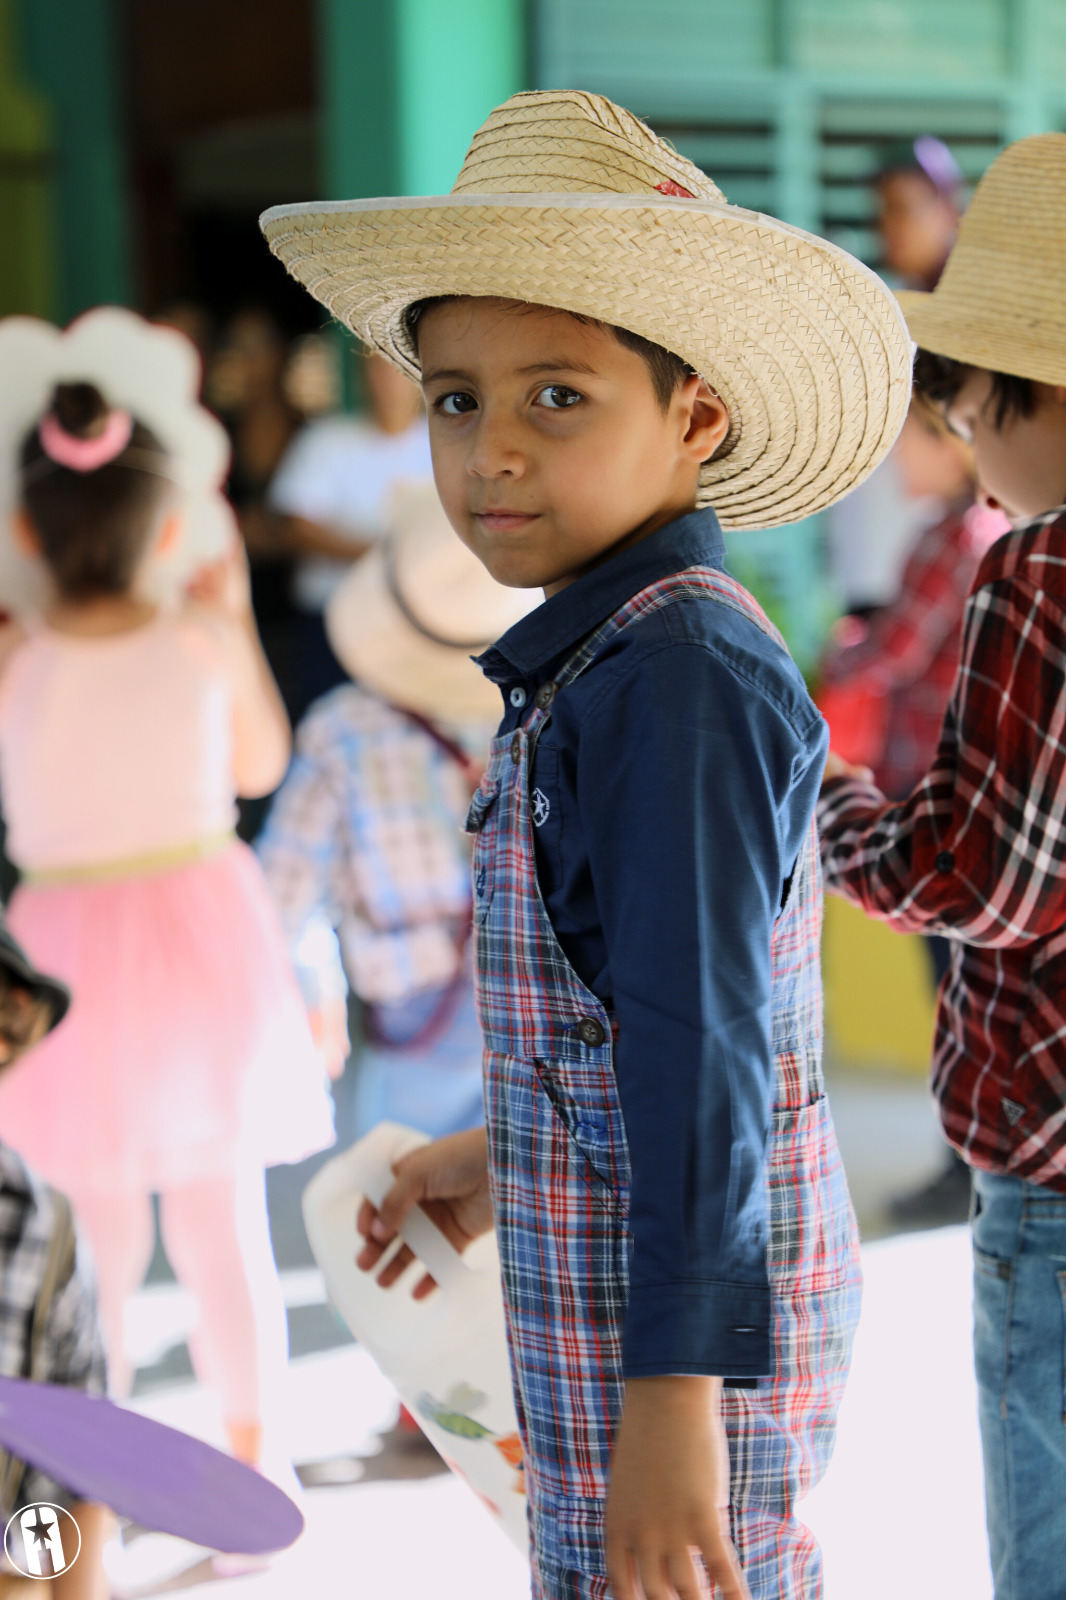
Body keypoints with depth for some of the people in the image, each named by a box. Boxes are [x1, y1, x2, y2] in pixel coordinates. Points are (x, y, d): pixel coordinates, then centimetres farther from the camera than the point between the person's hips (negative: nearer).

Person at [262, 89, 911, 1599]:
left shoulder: (677, 675, -20)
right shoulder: (627, 653, 10)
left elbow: (704, 1045, -25)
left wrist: (673, 1395, -26)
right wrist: (504, 1151, 31)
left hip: (682, 1322, -10)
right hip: (612, 1291, 10)